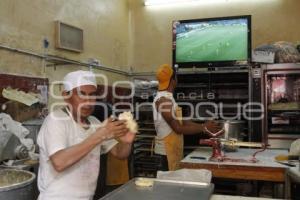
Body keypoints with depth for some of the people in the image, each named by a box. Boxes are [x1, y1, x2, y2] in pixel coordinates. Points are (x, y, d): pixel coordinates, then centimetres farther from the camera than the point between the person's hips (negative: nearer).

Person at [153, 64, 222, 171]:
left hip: (174, 149, 10)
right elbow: (178, 128, -21)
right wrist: (203, 128, -15)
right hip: (167, 151, -10)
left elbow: (183, 121, 11)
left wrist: (205, 127, 4)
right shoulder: (164, 100, -18)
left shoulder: (167, 98, 14)